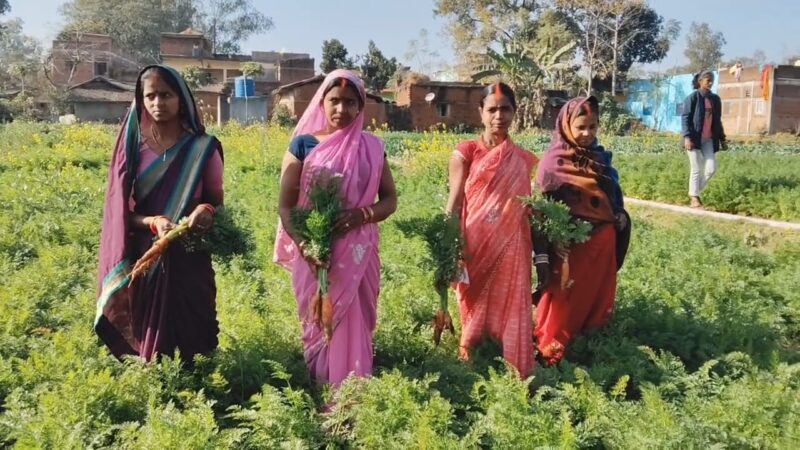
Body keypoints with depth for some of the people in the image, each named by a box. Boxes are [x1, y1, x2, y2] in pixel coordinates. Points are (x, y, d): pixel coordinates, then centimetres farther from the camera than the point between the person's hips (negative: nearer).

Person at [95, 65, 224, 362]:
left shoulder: (203, 147, -1)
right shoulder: (131, 146, 2)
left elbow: (218, 202, 4)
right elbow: (119, 212, 2)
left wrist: (207, 212, -19)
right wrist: (152, 222, -18)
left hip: (190, 259, -1)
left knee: (192, 334, 0)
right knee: (149, 343, 4)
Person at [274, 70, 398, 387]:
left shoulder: (372, 147, 6)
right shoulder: (303, 144, 0)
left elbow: (390, 200, 8)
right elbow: (285, 204, -3)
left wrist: (361, 215, -14)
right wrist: (301, 242, -21)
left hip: (358, 253, 2)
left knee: (354, 325, 5)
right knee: (318, 324, 5)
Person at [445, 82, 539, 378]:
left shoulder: (522, 160, 8)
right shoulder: (465, 153, -2)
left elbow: (526, 208, 14)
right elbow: (454, 203, -5)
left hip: (511, 249, 2)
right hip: (475, 247, -2)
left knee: (511, 308, 5)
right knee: (476, 307, 8)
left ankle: (515, 374, 17)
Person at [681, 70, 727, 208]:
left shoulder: (715, 99, 12)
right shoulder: (693, 97, -5)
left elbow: (717, 121, 18)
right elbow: (685, 118, -10)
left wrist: (722, 139, 17)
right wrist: (687, 137, -21)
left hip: (709, 140, 6)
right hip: (694, 139, -5)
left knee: (711, 168, -3)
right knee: (696, 169, -1)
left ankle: (695, 192, 14)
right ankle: (694, 197, 9)